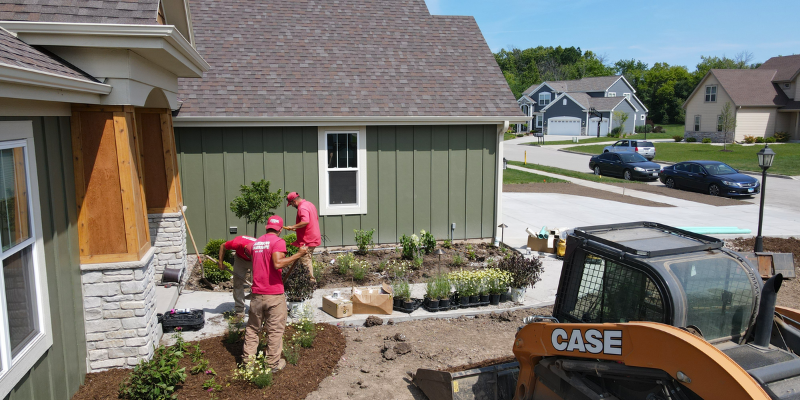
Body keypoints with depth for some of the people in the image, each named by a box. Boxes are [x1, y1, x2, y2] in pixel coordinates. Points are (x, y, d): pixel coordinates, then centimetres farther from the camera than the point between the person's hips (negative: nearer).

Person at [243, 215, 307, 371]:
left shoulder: (256, 242, 12)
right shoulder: (278, 241, -11)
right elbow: (278, 263, -25)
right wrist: (298, 255, -20)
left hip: (257, 293, 6)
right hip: (274, 294, -6)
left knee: (252, 328, 16)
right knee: (275, 330, 5)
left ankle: (248, 360, 23)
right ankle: (273, 363, 11)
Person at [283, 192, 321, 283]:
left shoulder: (302, 208, -17)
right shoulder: (310, 204, 14)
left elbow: (305, 221, -33)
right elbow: (316, 218, 23)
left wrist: (293, 227, -24)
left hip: (307, 241, -11)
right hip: (314, 237, 11)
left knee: (305, 261, -5)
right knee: (309, 260, 17)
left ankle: (311, 280, -2)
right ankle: (312, 280, 22)